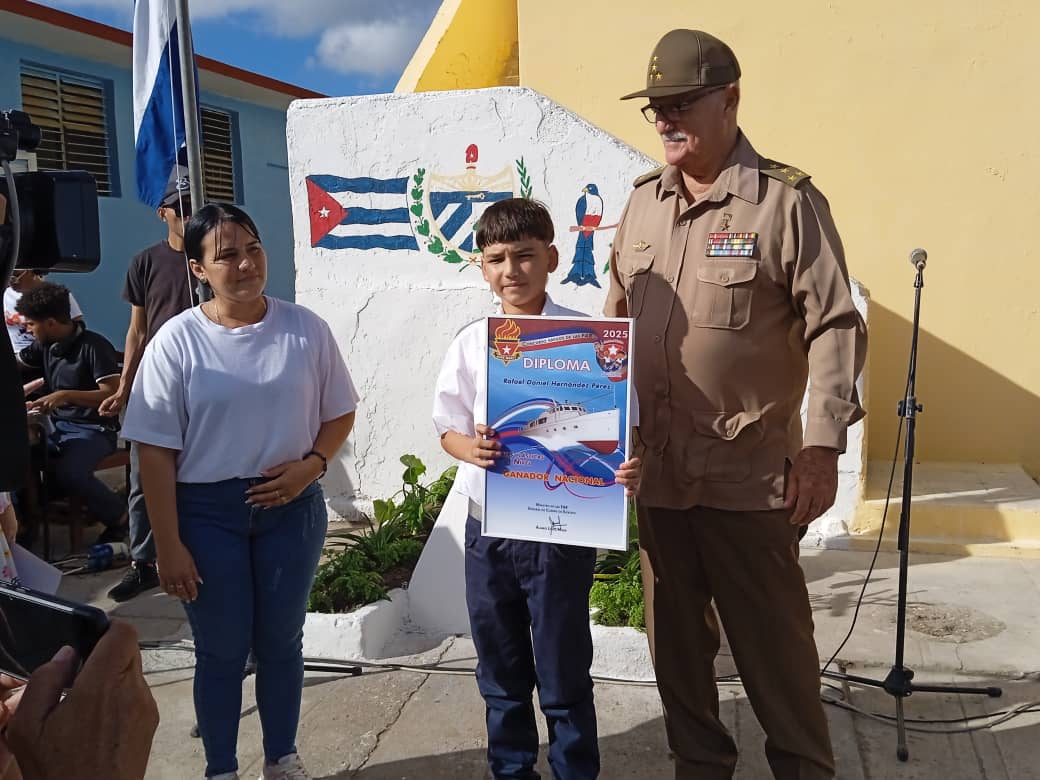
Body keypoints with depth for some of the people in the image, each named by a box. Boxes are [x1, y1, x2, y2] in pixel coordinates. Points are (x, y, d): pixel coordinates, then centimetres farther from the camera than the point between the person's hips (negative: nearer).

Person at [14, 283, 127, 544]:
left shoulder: (94, 346, -14)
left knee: (68, 472, -33)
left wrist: (66, 395, -31)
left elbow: (114, 396, -22)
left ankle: (120, 515, -7)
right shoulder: (45, 345, 8)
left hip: (93, 429, -7)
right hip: (57, 425, 7)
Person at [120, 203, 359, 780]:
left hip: (291, 505, 2)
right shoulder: (177, 340, -9)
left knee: (281, 641, 14)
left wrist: (310, 465, -14)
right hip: (207, 511, -1)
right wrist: (168, 546, -9)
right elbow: (156, 450, -7)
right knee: (221, 650, 10)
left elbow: (339, 414, 6)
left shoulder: (305, 329, -3)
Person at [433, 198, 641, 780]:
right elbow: (449, 428, 7)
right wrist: (471, 448, -15)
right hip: (488, 530, 4)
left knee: (564, 679, 10)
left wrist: (629, 467, -26)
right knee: (501, 676, 20)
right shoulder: (471, 343, 0)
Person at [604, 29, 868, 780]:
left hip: (749, 472, -5)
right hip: (657, 467, 6)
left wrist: (824, 442, -17)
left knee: (773, 641, 7)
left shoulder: (787, 199, -8)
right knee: (675, 637, 16)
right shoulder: (641, 202, 9)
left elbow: (834, 327, -10)